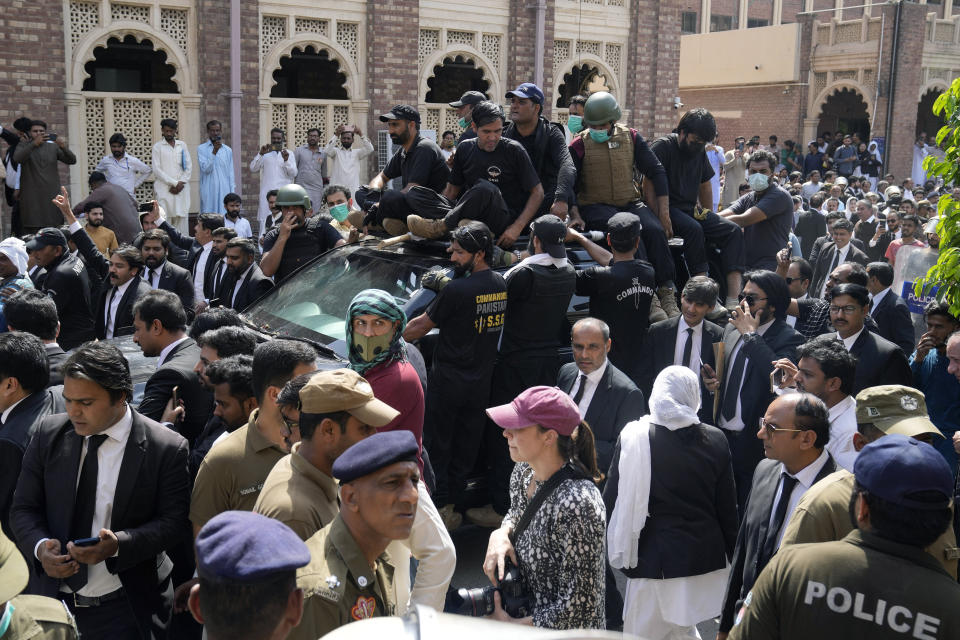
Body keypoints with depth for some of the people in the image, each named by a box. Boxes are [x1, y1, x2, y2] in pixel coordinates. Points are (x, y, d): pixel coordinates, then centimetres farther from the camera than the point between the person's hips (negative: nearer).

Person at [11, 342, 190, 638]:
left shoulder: (167, 449, -13)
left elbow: (174, 521, -10)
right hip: (55, 599, 4)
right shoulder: (49, 434, -1)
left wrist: (119, 544, -25)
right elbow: (24, 508, 5)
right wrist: (40, 546, -16)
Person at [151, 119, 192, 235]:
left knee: (182, 219, -2)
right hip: (164, 189, -3)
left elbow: (189, 167, 10)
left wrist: (181, 183, -4)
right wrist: (174, 183, -9)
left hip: (181, 190, 3)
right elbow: (157, 170, -2)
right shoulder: (158, 146, 6)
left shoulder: (182, 145, 15)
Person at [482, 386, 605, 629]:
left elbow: (579, 605, -25)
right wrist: (500, 534, -7)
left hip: (565, 631, -7)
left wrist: (512, 625, -17)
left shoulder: (577, 504, -30)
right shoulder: (523, 472, -7)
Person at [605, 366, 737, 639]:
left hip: (655, 558, -3)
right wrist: (733, 555, 15)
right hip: (705, 558, 4)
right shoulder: (715, 440, -4)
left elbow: (612, 500, -5)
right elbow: (727, 506, 2)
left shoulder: (634, 438, -11)